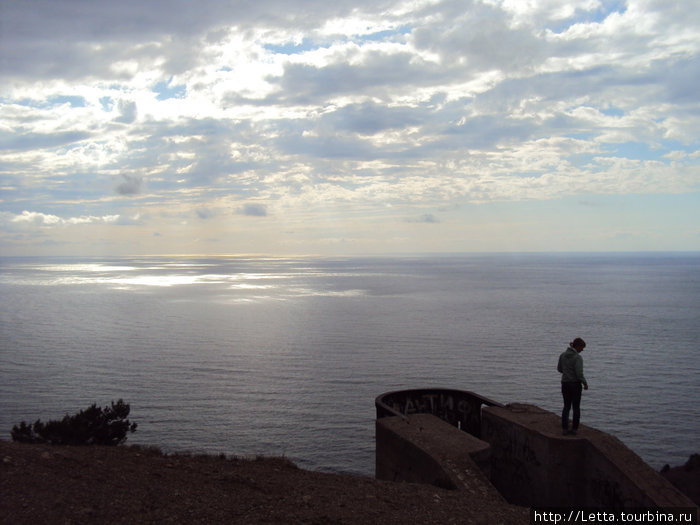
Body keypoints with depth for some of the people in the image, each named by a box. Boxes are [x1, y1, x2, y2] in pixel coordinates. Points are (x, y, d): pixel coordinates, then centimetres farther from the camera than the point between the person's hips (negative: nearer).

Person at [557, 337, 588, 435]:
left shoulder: (563, 355, 1)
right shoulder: (578, 357, -17)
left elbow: (559, 368, 10)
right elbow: (579, 374, -20)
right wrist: (585, 383, -6)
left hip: (565, 384, 5)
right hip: (575, 384, -5)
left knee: (566, 406, 12)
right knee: (576, 407, 9)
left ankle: (564, 429, 8)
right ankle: (574, 429, 12)